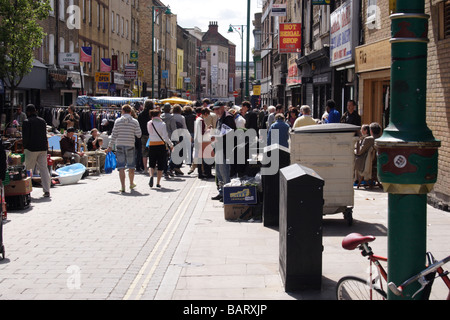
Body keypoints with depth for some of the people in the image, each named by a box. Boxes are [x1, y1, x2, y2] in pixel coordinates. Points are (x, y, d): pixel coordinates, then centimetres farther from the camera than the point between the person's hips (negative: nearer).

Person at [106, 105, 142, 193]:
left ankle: (123, 186, -7)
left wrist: (110, 146, 7)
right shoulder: (134, 121, -2)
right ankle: (131, 184, 30)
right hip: (130, 146, 0)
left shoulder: (117, 121, 0)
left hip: (119, 145, 0)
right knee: (131, 166, 16)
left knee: (121, 167, 0)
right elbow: (139, 135, -2)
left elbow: (114, 135, 0)